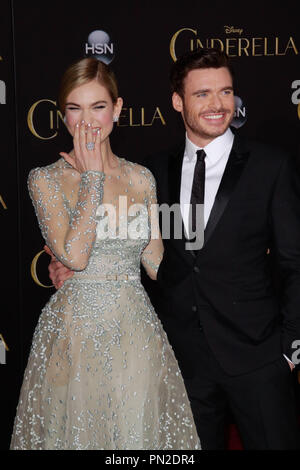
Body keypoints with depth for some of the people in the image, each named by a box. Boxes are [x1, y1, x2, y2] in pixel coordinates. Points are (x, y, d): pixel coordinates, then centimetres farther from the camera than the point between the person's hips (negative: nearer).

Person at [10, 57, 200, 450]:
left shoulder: (141, 178, 4)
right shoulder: (47, 179, -4)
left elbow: (156, 264, 9)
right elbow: (74, 256, -19)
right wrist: (92, 176, -13)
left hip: (136, 329, 3)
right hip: (76, 328, -2)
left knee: (139, 430, 11)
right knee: (76, 430, 11)